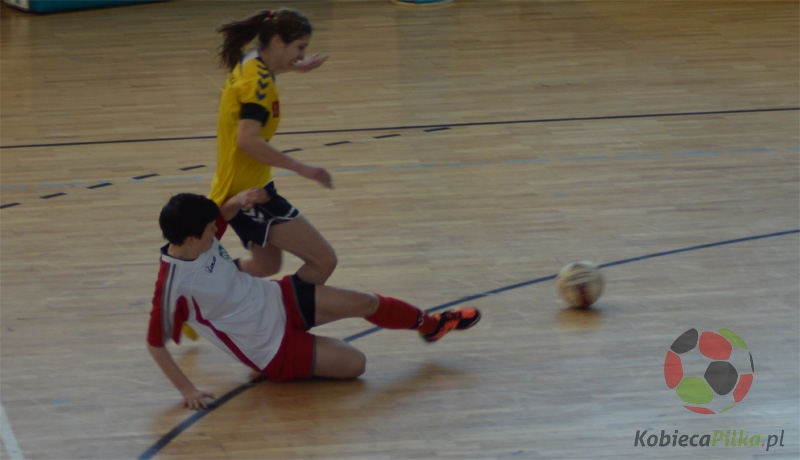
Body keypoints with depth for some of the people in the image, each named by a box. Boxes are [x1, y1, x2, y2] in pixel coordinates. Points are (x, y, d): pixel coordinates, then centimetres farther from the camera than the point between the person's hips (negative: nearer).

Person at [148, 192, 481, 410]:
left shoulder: (202, 239, -11)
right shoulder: (172, 286, -32)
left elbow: (221, 213, 12)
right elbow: (155, 344, -24)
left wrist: (239, 200, -10)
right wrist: (188, 390, -24)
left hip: (280, 299, 7)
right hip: (273, 350, -6)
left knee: (365, 303, 2)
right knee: (353, 364, -10)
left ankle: (429, 324, 30)